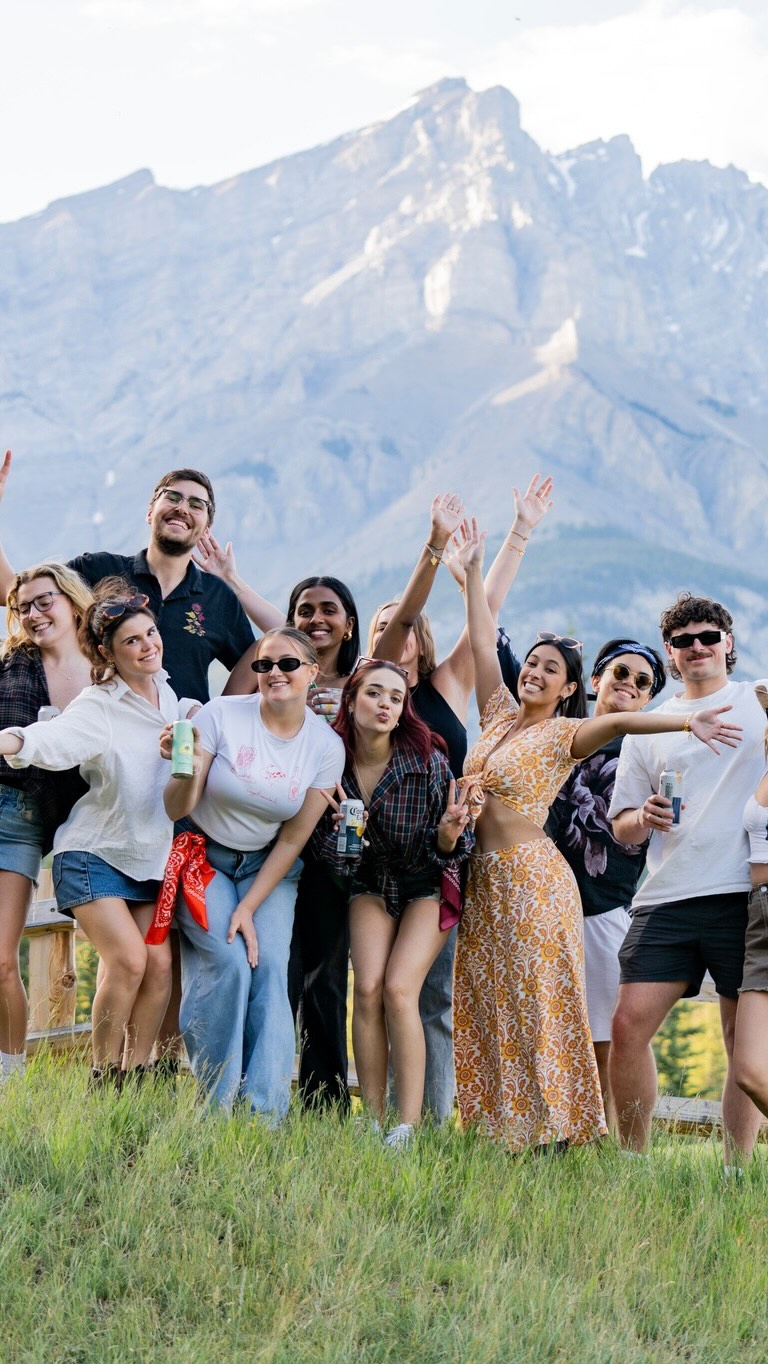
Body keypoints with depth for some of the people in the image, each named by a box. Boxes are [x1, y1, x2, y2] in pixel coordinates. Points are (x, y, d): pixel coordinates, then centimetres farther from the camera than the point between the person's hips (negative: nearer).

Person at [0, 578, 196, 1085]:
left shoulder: (168, 692, 4)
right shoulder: (97, 707, -16)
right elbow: (54, 738, -36)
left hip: (150, 854, 6)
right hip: (95, 853, -6)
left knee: (159, 963, -5)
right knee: (128, 959, -17)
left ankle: (136, 1074, 6)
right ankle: (104, 1078, -2)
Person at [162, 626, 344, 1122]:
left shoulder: (326, 747, -9)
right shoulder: (221, 715, -16)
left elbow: (294, 839, -4)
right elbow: (177, 809, -15)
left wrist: (248, 908, -10)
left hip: (267, 867, 2)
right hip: (203, 858, -2)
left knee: (270, 970, -18)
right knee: (228, 963, -22)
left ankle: (265, 1114, -18)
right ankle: (217, 1106, -11)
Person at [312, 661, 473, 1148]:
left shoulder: (428, 763, -21)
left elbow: (451, 849, -11)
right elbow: (327, 851, -4)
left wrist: (449, 834, -34)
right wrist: (336, 830, -26)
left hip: (427, 887, -3)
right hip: (370, 884, 3)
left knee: (399, 990, -18)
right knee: (368, 990, -15)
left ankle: (409, 1127, -16)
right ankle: (372, 1123, -9)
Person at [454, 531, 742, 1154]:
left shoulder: (564, 735, -4)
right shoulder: (500, 715, 12)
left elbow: (616, 721, -23)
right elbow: (483, 642, 14)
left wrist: (685, 721, -38)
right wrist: (473, 568, 15)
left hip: (532, 877, -6)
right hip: (484, 877, 6)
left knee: (538, 1006, -6)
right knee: (488, 1007, 4)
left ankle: (551, 1134, -3)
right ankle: (500, 1132, 8)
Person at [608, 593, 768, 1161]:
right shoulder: (648, 728, 18)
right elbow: (622, 827, 20)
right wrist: (643, 819, -3)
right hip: (666, 900, 3)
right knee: (629, 1025, -6)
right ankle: (634, 1160, 5)